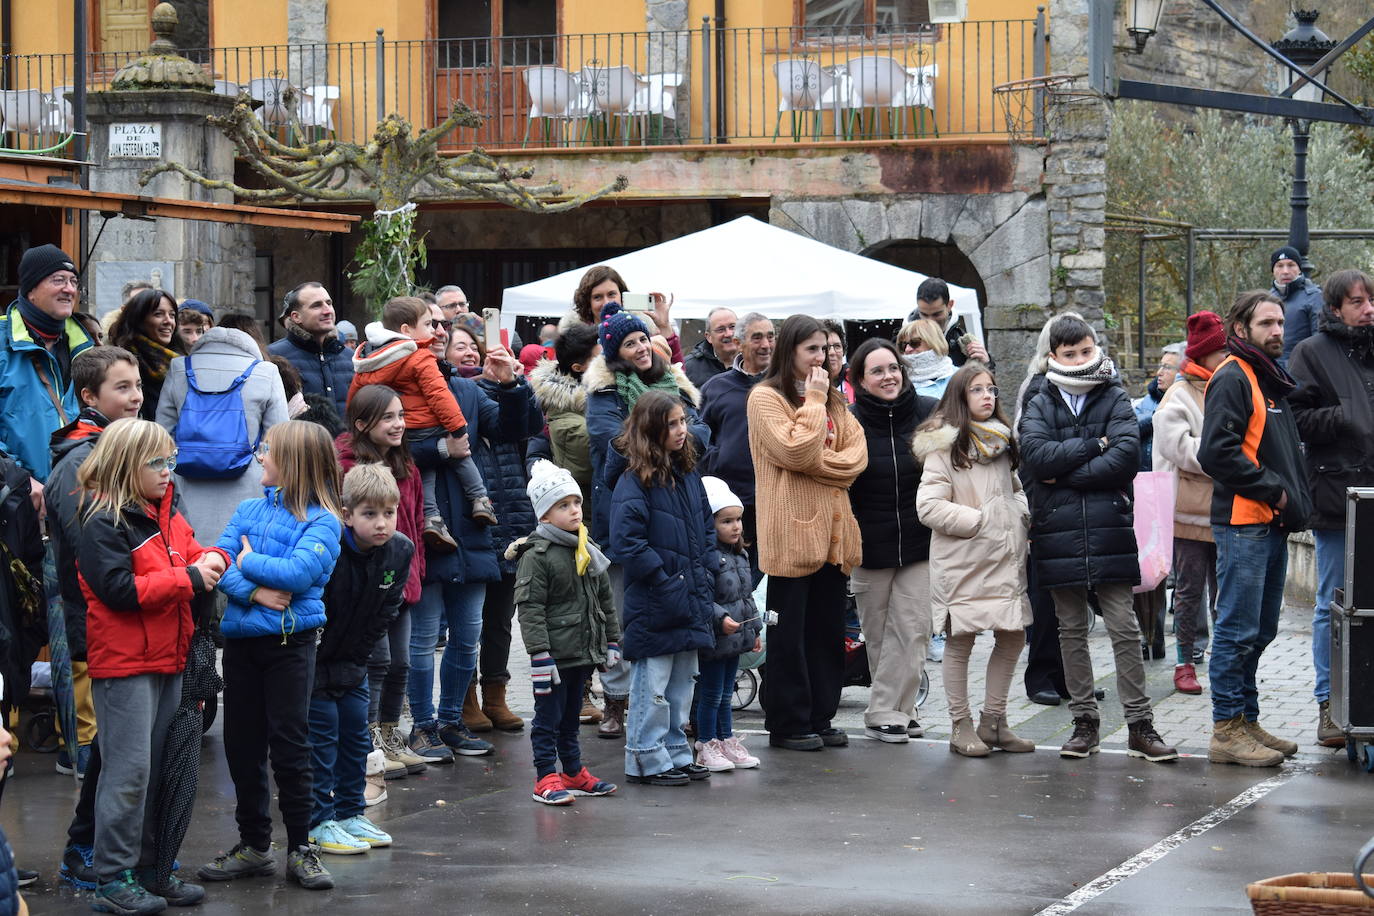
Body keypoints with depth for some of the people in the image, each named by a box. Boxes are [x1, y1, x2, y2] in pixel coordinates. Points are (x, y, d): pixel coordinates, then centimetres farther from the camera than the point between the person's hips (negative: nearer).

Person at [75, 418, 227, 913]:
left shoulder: (167, 515, 13)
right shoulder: (103, 523, -14)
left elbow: (193, 551, 21)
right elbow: (119, 589, -22)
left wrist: (211, 560, -5)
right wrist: (188, 579, -18)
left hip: (168, 660, 9)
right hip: (124, 665, -9)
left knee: (162, 767, 12)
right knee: (130, 769, -7)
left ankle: (150, 868, 20)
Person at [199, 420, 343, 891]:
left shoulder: (321, 521, -7)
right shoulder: (250, 509, 9)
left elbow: (299, 572, -22)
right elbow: (219, 562, -1)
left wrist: (249, 560, -9)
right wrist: (254, 591, -17)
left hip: (290, 643, -5)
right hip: (241, 639, 5)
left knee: (289, 746, -2)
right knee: (242, 745, 10)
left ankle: (300, 848, 7)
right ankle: (253, 844, 21)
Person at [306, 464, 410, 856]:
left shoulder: (400, 551, -8)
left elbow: (386, 612, 3)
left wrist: (359, 654, -1)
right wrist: (317, 661, -18)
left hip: (352, 663, 6)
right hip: (313, 661, -6)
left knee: (356, 736, 12)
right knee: (321, 738, -3)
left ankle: (350, 813, 24)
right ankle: (320, 823, 4)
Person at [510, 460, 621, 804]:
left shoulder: (589, 551, 11)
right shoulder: (536, 556, -13)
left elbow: (605, 601, 19)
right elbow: (530, 609, -16)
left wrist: (612, 641, 16)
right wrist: (540, 655, -21)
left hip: (584, 652, 7)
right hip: (555, 653, -7)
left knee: (571, 717, 17)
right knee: (548, 717, -1)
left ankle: (574, 773, 25)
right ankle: (546, 778, 4)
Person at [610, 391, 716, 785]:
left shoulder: (689, 474, 12)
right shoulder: (634, 480, -13)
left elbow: (706, 527, 20)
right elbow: (627, 541, -18)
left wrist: (706, 573, 7)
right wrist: (665, 582, -18)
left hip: (690, 602, 8)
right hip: (653, 605, -8)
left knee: (682, 683, 14)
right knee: (653, 686, -2)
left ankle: (675, 753, 24)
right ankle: (647, 760, 6)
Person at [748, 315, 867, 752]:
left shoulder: (833, 399, 17)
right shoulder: (766, 398, -4)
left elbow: (856, 455, 6)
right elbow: (796, 451, -17)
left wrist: (817, 463, -10)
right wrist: (813, 401, -10)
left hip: (831, 529, 7)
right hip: (791, 531, -7)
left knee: (828, 630, 9)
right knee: (789, 633, -2)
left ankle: (820, 718, 16)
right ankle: (788, 724, 4)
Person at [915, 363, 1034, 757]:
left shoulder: (1002, 441, 14)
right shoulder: (945, 445, -9)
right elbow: (929, 505, -14)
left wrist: (1021, 515, 8)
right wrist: (979, 520, -15)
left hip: (1005, 558, 7)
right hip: (962, 560, -7)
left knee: (1013, 637, 8)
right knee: (960, 640, 1)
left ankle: (993, 721, 19)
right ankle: (961, 726, 10)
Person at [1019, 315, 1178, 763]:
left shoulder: (1115, 399, 5)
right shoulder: (1040, 406, 8)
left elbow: (1127, 455, -10)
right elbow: (1036, 456, -10)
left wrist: (1065, 473, -11)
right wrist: (1094, 445, -10)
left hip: (1108, 528, -2)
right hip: (1058, 531, 2)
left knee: (1124, 628, -4)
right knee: (1071, 630, 8)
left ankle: (1139, 725, -2)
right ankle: (1084, 722, 15)